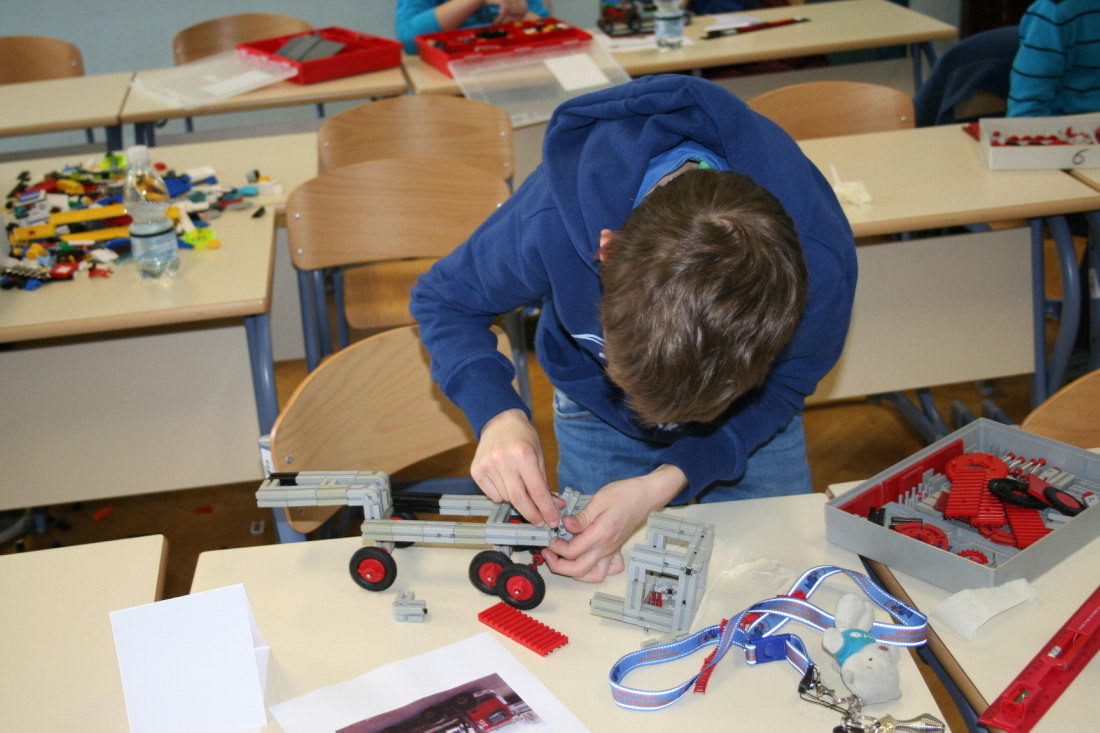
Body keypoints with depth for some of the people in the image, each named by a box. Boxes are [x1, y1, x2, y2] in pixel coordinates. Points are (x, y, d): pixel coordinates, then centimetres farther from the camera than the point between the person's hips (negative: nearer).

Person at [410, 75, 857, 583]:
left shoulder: (821, 262, -42)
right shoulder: (548, 221, -42)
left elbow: (780, 389, -22)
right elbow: (443, 299, -21)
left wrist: (665, 483, -37)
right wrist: (499, 416, -40)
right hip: (596, 413, 0)